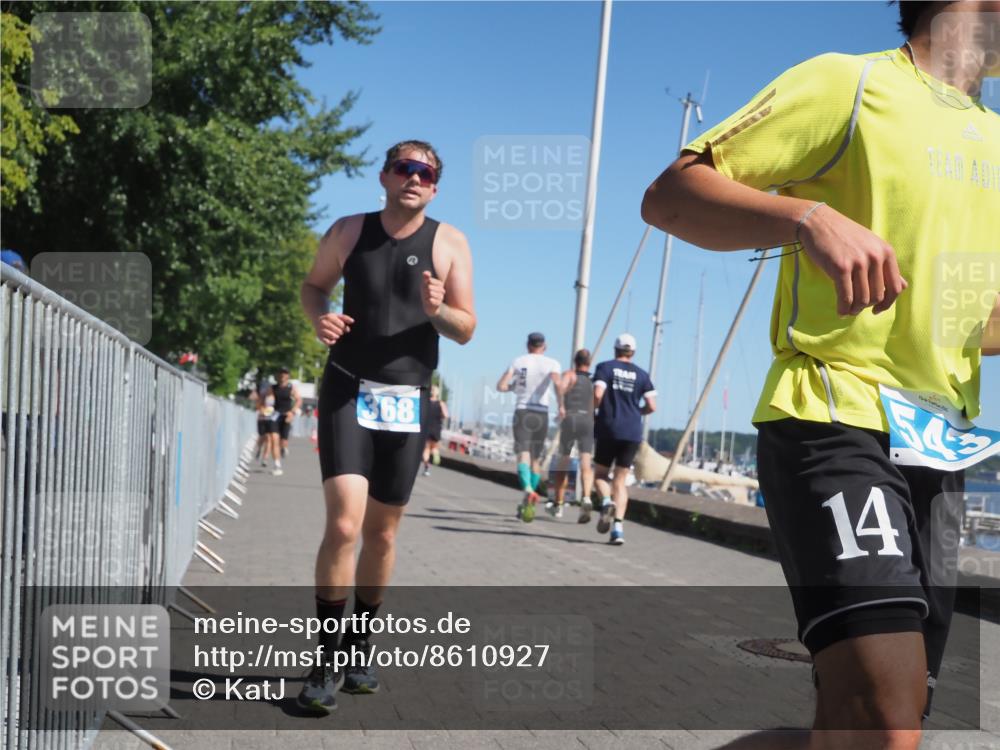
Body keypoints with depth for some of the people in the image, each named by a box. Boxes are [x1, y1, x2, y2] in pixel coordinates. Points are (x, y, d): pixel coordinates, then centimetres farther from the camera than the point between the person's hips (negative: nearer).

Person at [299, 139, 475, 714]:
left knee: (382, 532, 10)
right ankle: (327, 662, -6)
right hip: (348, 391, -1)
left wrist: (438, 311, -21)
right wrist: (319, 316, -6)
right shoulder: (349, 232, 1)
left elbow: (466, 331, 1)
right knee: (344, 524, -17)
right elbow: (315, 284, 17)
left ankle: (358, 647, 28)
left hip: (408, 401, 2)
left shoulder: (449, 243, 0)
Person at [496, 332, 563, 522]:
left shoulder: (518, 361, 6)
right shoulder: (551, 363, 3)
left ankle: (528, 490, -40)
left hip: (522, 412, -1)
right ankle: (527, 504, 17)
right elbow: (557, 383, -18)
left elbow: (501, 386, 0)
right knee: (536, 459, 14)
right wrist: (561, 405, -11)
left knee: (523, 455, -11)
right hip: (541, 413, 1)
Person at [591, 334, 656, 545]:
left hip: (608, 429, -2)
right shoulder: (641, 374, 9)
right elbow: (651, 406, 3)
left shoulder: (605, 367, 2)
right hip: (633, 433, 2)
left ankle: (607, 502, -18)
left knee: (600, 474, 14)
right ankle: (618, 528, -7)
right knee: (620, 480, 6)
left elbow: (598, 395, -13)